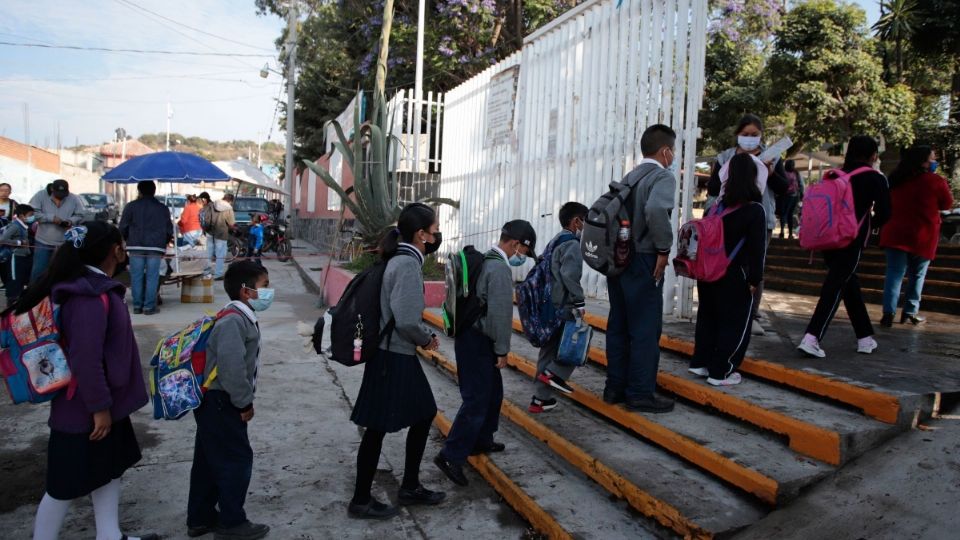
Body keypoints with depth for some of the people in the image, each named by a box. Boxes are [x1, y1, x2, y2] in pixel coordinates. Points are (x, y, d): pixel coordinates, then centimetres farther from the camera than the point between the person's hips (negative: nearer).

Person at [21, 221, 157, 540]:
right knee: (68, 484, 6)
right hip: (85, 409, -10)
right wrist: (99, 407, -21)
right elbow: (85, 359, -28)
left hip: (105, 401, 10)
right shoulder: (91, 297, -25)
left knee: (110, 469, 19)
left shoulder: (95, 287, 6)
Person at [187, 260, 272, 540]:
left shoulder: (242, 318, 9)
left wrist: (243, 400, 13)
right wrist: (245, 402, -18)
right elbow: (231, 367, -29)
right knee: (237, 458, 1)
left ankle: (200, 517, 32)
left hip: (215, 402, 10)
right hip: (219, 402, -10)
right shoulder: (233, 321, -23)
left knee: (209, 460, 18)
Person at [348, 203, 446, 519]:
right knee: (377, 429, 4)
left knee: (424, 414, 19)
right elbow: (407, 321, -27)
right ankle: (360, 501, 20)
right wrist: (426, 339, -8)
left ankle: (410, 487, 33)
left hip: (398, 354, 10)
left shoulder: (403, 259, 9)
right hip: (393, 358, -10)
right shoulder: (408, 264, -21)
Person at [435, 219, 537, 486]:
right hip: (477, 342, -10)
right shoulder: (500, 268, -19)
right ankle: (451, 456, -4)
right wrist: (502, 350, -14)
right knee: (476, 401, -7)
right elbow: (500, 314, -21)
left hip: (474, 337, 10)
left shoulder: (486, 261, 13)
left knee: (493, 393, 21)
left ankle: (481, 440, 34)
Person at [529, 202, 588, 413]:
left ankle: (541, 398, 16)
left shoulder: (554, 242, 18)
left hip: (549, 305, 9)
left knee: (548, 349, 12)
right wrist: (580, 302, -17)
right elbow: (569, 275, -23)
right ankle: (554, 373, 0)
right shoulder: (572, 244, -10)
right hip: (563, 307, -9)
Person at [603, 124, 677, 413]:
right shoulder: (663, 177, -10)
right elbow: (656, 210, -30)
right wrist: (664, 248, -18)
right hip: (643, 262, -8)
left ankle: (615, 387, 21)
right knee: (645, 329, 0)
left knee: (618, 326, 12)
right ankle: (640, 393, 6)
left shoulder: (629, 177, 13)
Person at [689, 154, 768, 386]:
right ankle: (721, 372, 7)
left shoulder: (718, 205, 6)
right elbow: (757, 248, -12)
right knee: (735, 324, 4)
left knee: (708, 317, 17)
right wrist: (755, 279, -6)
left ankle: (700, 363, 25)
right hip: (735, 276, -6)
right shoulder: (755, 209, -10)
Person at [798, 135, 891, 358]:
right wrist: (867, 225, 18)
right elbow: (884, 213, -1)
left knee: (850, 285, 16)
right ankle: (812, 339, -19)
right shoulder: (876, 178, 0)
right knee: (835, 288, -8)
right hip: (852, 241, -5)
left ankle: (865, 338, 26)